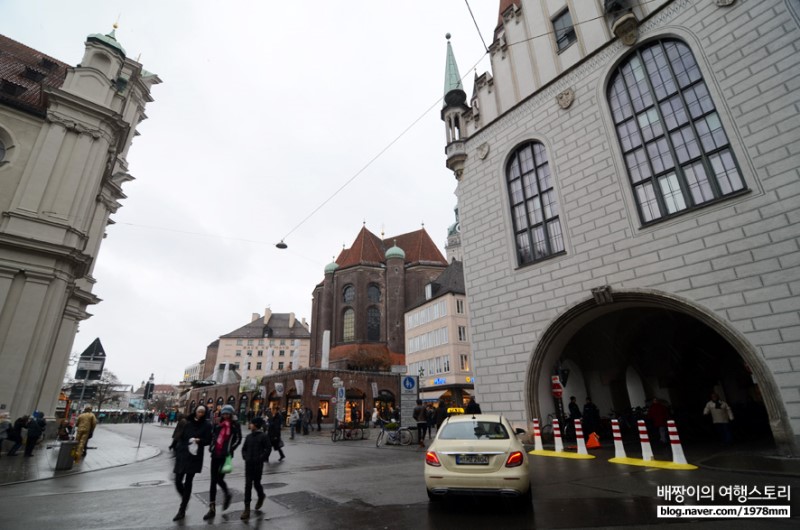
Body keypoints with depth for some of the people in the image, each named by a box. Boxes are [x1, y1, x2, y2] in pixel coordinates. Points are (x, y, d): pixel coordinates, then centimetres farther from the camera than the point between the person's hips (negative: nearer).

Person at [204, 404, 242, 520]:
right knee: (213, 480, 7)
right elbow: (212, 435, 21)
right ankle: (212, 509, 19)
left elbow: (238, 439, -2)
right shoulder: (218, 424, 10)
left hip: (225, 455, -4)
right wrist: (212, 446, 8)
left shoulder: (235, 425, -3)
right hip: (215, 454, 5)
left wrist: (230, 449, -11)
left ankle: (227, 495, 23)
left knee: (219, 479, -7)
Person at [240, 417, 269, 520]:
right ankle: (247, 509, 6)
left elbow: (267, 450, -9)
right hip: (248, 464, 4)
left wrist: (260, 459, -15)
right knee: (248, 485, 2)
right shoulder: (249, 436, 7)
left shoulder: (264, 436, -9)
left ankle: (261, 497, 38)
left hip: (258, 465, -4)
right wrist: (245, 457, 2)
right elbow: (244, 448, 17)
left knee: (256, 483, 8)